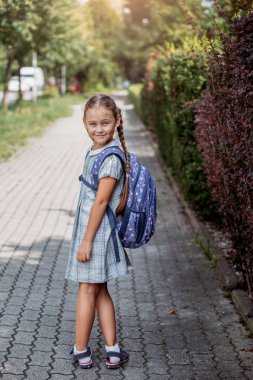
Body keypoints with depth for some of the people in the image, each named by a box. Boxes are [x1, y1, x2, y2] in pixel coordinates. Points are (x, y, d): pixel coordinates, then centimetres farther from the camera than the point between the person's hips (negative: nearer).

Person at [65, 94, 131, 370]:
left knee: (87, 291, 2)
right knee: (99, 291, 14)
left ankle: (80, 351, 15)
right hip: (87, 228, 9)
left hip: (97, 231, -9)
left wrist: (86, 241, -18)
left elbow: (101, 201, -20)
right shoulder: (94, 151, 9)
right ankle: (112, 350, 20)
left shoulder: (112, 157, -19)